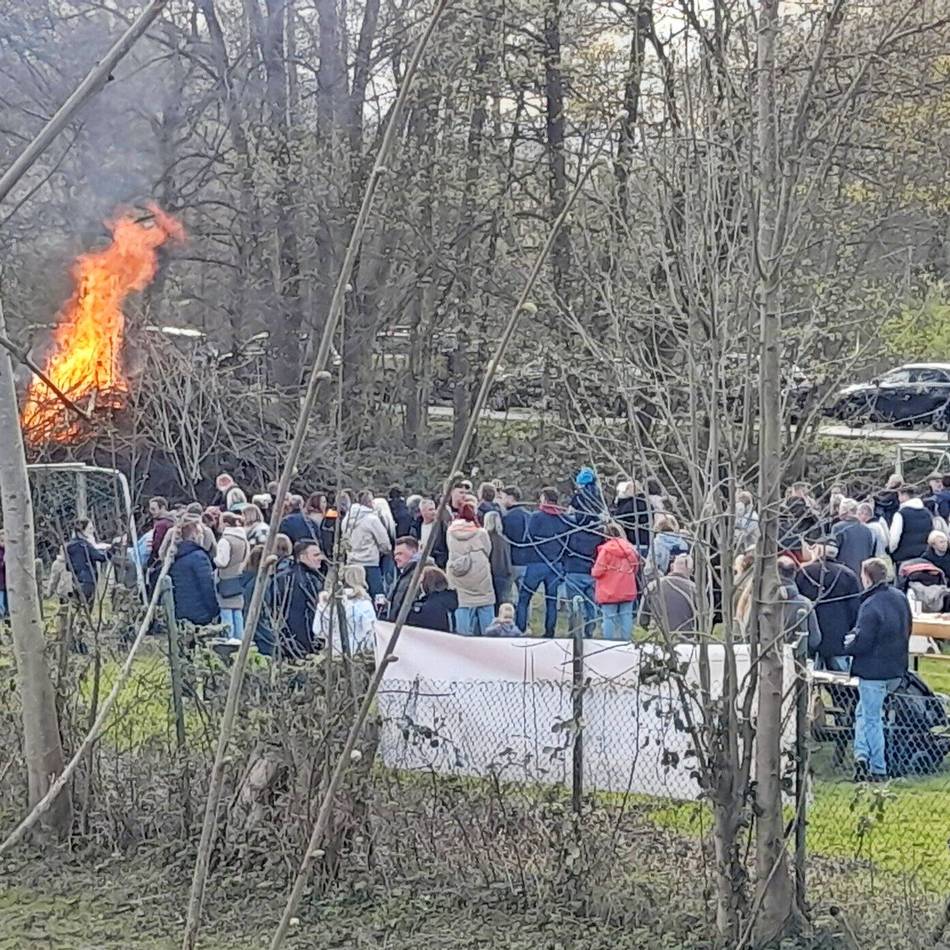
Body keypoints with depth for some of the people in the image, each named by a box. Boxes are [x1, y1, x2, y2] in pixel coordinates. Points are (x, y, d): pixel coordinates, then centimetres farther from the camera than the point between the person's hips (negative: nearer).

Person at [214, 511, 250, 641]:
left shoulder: (224, 541, -16)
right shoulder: (243, 540, 8)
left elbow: (222, 561, -17)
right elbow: (247, 559, 14)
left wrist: (214, 559, 2)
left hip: (227, 579, -7)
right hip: (239, 576, 7)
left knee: (226, 611, -3)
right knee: (238, 611, 11)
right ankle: (240, 639, 14)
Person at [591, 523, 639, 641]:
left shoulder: (606, 549, -14)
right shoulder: (631, 548, 2)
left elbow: (597, 572, -14)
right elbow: (636, 569, 12)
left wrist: (593, 571, 8)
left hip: (609, 592, -4)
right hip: (628, 591, 4)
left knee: (609, 617, 1)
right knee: (626, 616, 8)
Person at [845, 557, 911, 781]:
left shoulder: (870, 606, -23)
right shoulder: (900, 598, 3)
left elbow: (861, 643, -23)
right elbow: (907, 630, 15)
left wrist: (848, 644, 0)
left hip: (873, 670, -8)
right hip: (896, 670, 8)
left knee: (871, 718, 3)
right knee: (863, 712, 20)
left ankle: (878, 770, 5)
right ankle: (863, 754, 8)